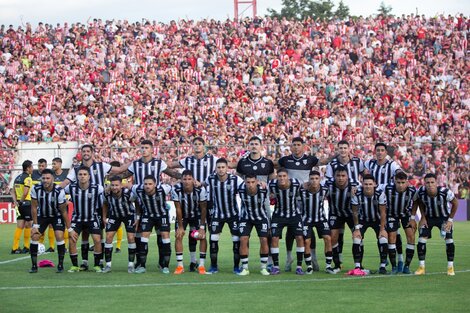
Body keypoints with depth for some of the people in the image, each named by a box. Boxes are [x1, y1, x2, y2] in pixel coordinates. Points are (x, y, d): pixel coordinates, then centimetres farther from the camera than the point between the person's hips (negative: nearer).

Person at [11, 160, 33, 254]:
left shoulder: (17, 178, 13)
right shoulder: (27, 178, -12)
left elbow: (13, 191, 14)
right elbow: (25, 193, -21)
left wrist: (15, 201, 6)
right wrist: (21, 201, -6)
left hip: (19, 204, 7)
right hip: (26, 203, -7)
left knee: (20, 226, 7)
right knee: (28, 225, 4)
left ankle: (15, 248, 2)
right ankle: (26, 247, 11)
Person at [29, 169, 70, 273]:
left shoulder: (59, 191, -28)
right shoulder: (36, 189, -22)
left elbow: (63, 211, -18)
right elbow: (34, 207, -10)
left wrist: (69, 228, -14)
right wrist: (35, 225, -10)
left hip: (57, 216, -2)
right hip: (42, 215, 2)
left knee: (59, 236, -19)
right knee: (34, 236, -11)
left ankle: (60, 265, -5)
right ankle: (34, 265, 1)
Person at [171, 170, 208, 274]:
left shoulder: (200, 190, -30)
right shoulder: (176, 190, -29)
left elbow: (203, 209, -19)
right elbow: (178, 209, -19)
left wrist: (202, 227, -17)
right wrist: (180, 226, -15)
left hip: (197, 215, 0)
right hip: (182, 215, 0)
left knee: (202, 236, -12)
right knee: (178, 236, -13)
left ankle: (201, 265, -3)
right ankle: (180, 265, -7)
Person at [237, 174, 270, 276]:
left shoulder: (263, 190, -26)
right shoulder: (241, 190, -25)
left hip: (261, 217, 0)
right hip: (246, 217, 0)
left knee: (264, 240, -10)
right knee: (243, 240, -13)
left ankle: (264, 268, 4)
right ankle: (245, 268, -4)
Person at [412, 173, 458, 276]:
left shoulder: (445, 192, -33)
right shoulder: (421, 192, -28)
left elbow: (455, 203, -14)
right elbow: (419, 202, -3)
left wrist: (450, 220, -12)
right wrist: (423, 217, -6)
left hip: (444, 217, -1)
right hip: (428, 217, 1)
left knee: (449, 239, -13)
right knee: (422, 239, -11)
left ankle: (450, 267, 2)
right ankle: (421, 267, 1)